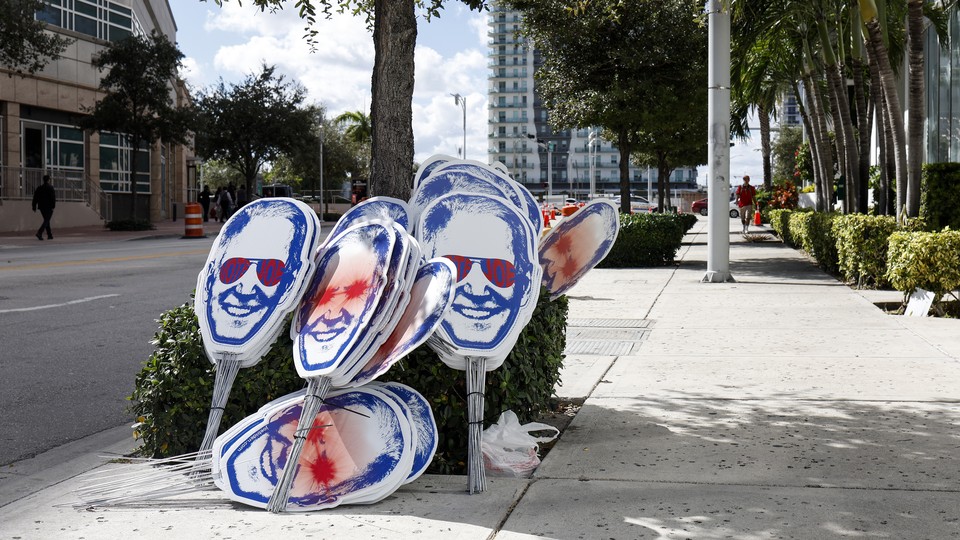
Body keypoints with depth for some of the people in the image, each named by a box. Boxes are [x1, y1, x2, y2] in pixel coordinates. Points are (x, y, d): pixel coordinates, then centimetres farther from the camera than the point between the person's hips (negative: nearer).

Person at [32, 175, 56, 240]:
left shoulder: (39, 188, 9)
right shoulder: (50, 188, -8)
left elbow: (35, 198, 9)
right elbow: (53, 198, -15)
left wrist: (34, 207, 11)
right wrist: (53, 206, -12)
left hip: (42, 207, 6)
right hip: (49, 207, -6)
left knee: (46, 220, 16)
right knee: (46, 220, -7)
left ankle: (49, 235, 18)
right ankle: (39, 232, -25)